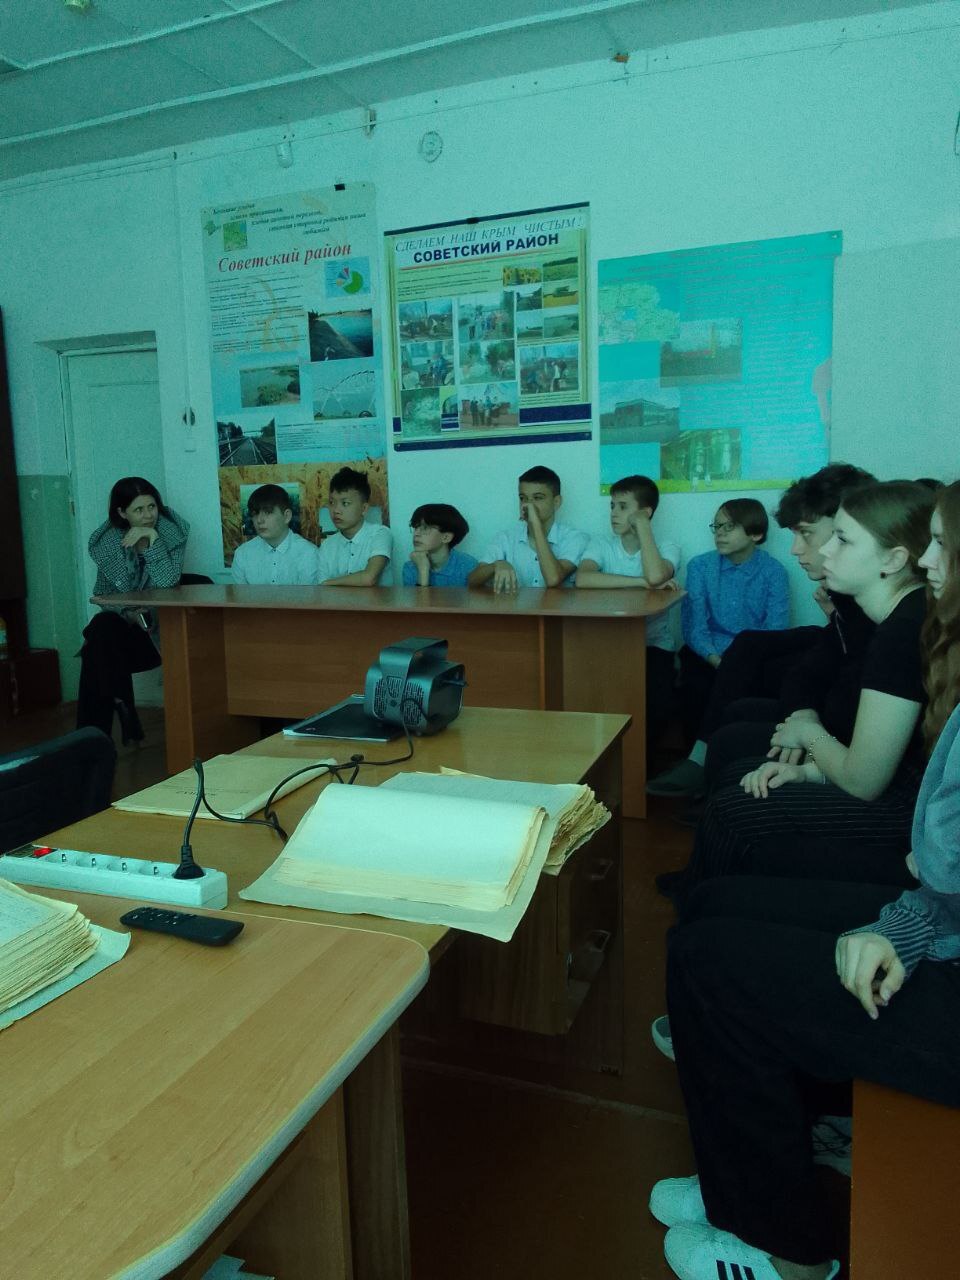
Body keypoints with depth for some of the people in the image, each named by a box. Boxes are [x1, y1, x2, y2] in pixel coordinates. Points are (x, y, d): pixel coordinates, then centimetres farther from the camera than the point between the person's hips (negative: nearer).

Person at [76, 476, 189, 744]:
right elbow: (103, 595, 2)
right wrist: (129, 613, -18)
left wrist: (152, 539, -25)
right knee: (101, 628, -30)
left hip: (159, 627, -2)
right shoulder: (106, 541, 1)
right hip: (124, 625, 2)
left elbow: (168, 582, -17)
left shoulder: (171, 531, -5)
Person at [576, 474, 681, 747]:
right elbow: (582, 579, -21)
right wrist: (642, 582, -24)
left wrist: (642, 526, -14)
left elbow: (655, 576, -26)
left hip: (653, 645, -1)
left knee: (655, 700, -27)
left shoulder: (667, 546, -1)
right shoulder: (601, 544, 3)